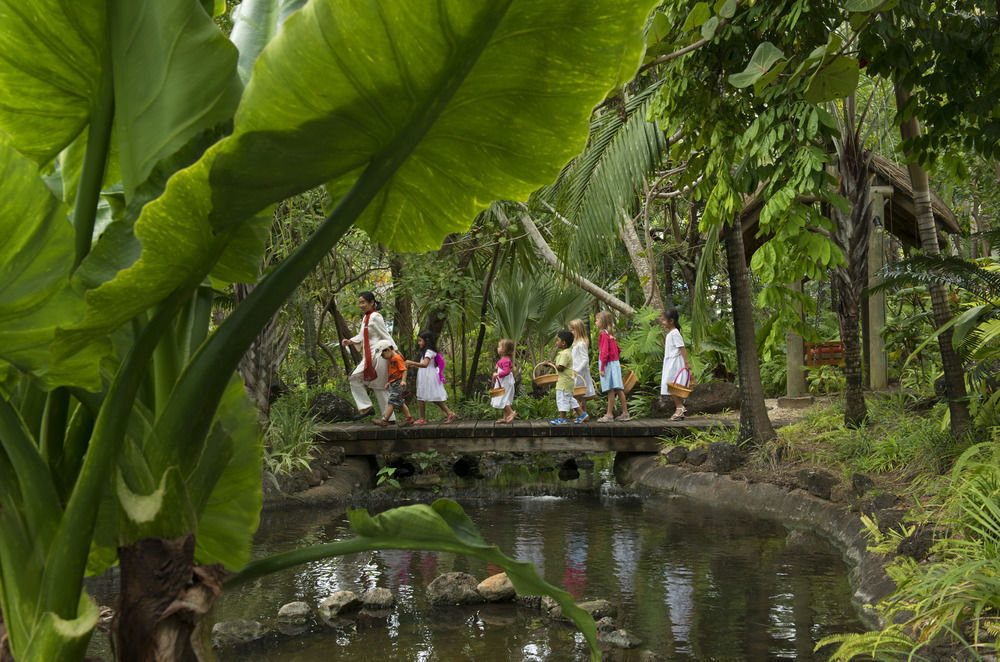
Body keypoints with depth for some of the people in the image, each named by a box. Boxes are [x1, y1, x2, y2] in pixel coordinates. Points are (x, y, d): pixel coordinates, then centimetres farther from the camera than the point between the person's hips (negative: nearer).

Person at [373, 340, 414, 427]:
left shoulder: (397, 358, -13)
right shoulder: (390, 359, 17)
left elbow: (404, 370, -18)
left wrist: (403, 381, -28)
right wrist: (388, 382, 26)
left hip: (398, 383, -10)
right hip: (393, 384, 10)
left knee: (391, 401, -11)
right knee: (400, 402, 12)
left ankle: (384, 420, -13)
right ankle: (409, 418, 16)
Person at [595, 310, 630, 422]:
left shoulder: (603, 334, -13)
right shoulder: (610, 334, 13)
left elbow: (604, 352, -18)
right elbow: (618, 350, 20)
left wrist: (602, 368, -17)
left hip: (608, 364, -9)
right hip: (615, 363, 9)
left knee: (610, 390, -6)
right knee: (619, 389, 10)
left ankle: (609, 415, -4)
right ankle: (625, 413, 13)